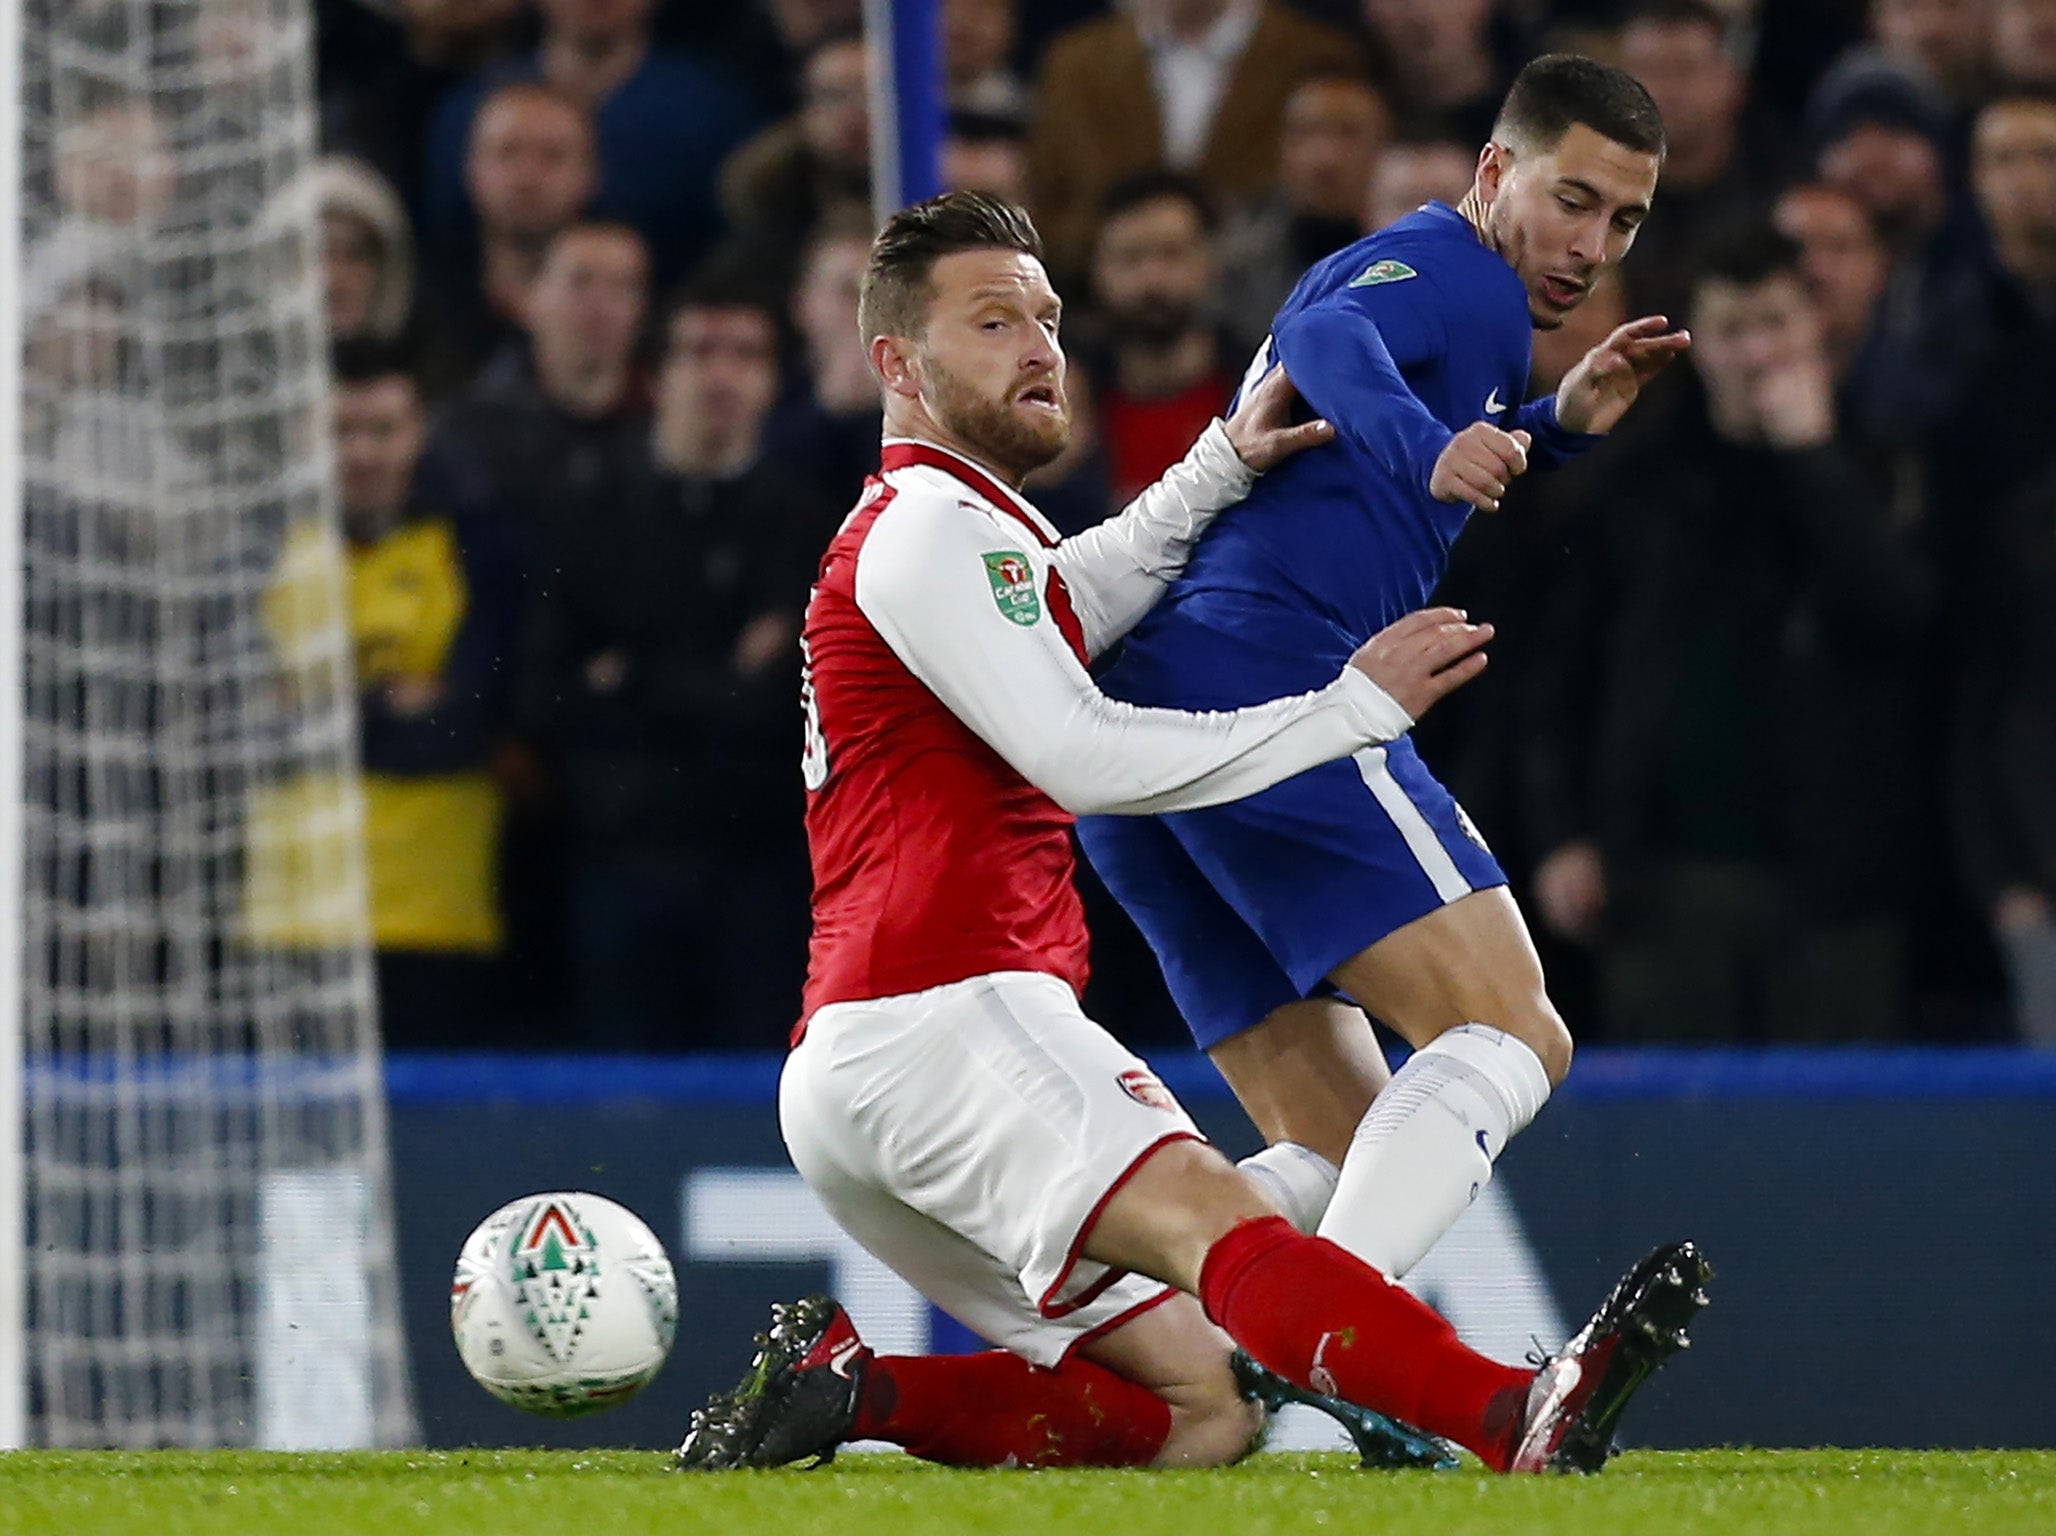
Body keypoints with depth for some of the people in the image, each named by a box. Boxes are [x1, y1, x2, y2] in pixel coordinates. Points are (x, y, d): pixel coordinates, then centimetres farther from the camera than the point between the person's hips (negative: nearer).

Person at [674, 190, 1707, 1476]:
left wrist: (1222, 466, 28)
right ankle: (1516, 1419, -54)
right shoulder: (930, 526, -3)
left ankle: (845, 1386, -5)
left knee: (1202, 1407, 0)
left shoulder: (952, 530, 28)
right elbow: (1084, 757, -11)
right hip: (940, 1021, -10)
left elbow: (1078, 601, 46)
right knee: (1221, 1224, -33)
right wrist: (1352, 706, -6)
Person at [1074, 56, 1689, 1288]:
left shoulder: (1384, 271, 31)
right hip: (1264, 675, -10)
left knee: (1338, 1149, 12)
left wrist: (1557, 425, 34)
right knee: (1512, 1036, -19)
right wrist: (1431, 445, -42)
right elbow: (1325, 339, -21)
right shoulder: (1453, 267, 1)